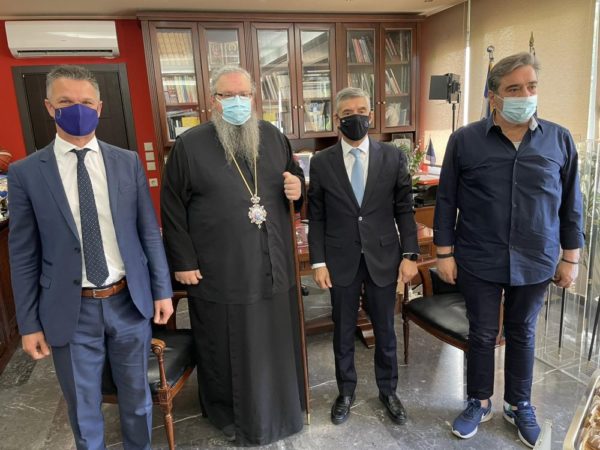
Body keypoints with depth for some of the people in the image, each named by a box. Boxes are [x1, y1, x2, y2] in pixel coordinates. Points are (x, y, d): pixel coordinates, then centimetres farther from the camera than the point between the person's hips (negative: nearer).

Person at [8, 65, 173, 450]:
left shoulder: (128, 162, 0)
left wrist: (162, 290, 2)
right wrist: (29, 323, 0)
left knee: (137, 395, 19)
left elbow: (149, 232, 3)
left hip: (129, 301, 2)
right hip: (70, 310, -1)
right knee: (83, 407, 16)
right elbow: (23, 255, -1)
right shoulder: (26, 172, -4)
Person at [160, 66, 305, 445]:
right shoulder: (189, 145, -5)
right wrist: (183, 262, -7)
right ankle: (231, 414, 38)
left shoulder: (273, 136, 6)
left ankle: (280, 408, 42)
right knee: (229, 350, 12)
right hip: (221, 273, -3)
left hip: (273, 267, 4)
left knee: (277, 343, 18)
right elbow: (172, 209, -5)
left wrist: (298, 186, -6)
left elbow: (294, 173, 19)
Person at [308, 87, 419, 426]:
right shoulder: (321, 163, -2)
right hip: (341, 261, 0)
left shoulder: (393, 157, -1)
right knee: (344, 331, 14)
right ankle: (346, 391, 36)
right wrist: (318, 262, -4)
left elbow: (404, 209, 1)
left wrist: (410, 254, -4)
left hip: (383, 258, 0)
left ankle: (388, 390, 37)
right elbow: (316, 217, 0)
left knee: (385, 329, 14)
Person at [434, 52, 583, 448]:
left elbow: (571, 204, 5)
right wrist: (445, 252, -4)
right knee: (482, 334, 13)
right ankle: (480, 402, 34)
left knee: (522, 334, 18)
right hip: (479, 262, -1)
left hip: (536, 262, 2)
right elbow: (446, 201, -3)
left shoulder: (560, 140, -1)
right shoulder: (464, 141, -7)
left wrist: (570, 257, 5)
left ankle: (520, 404, 39)